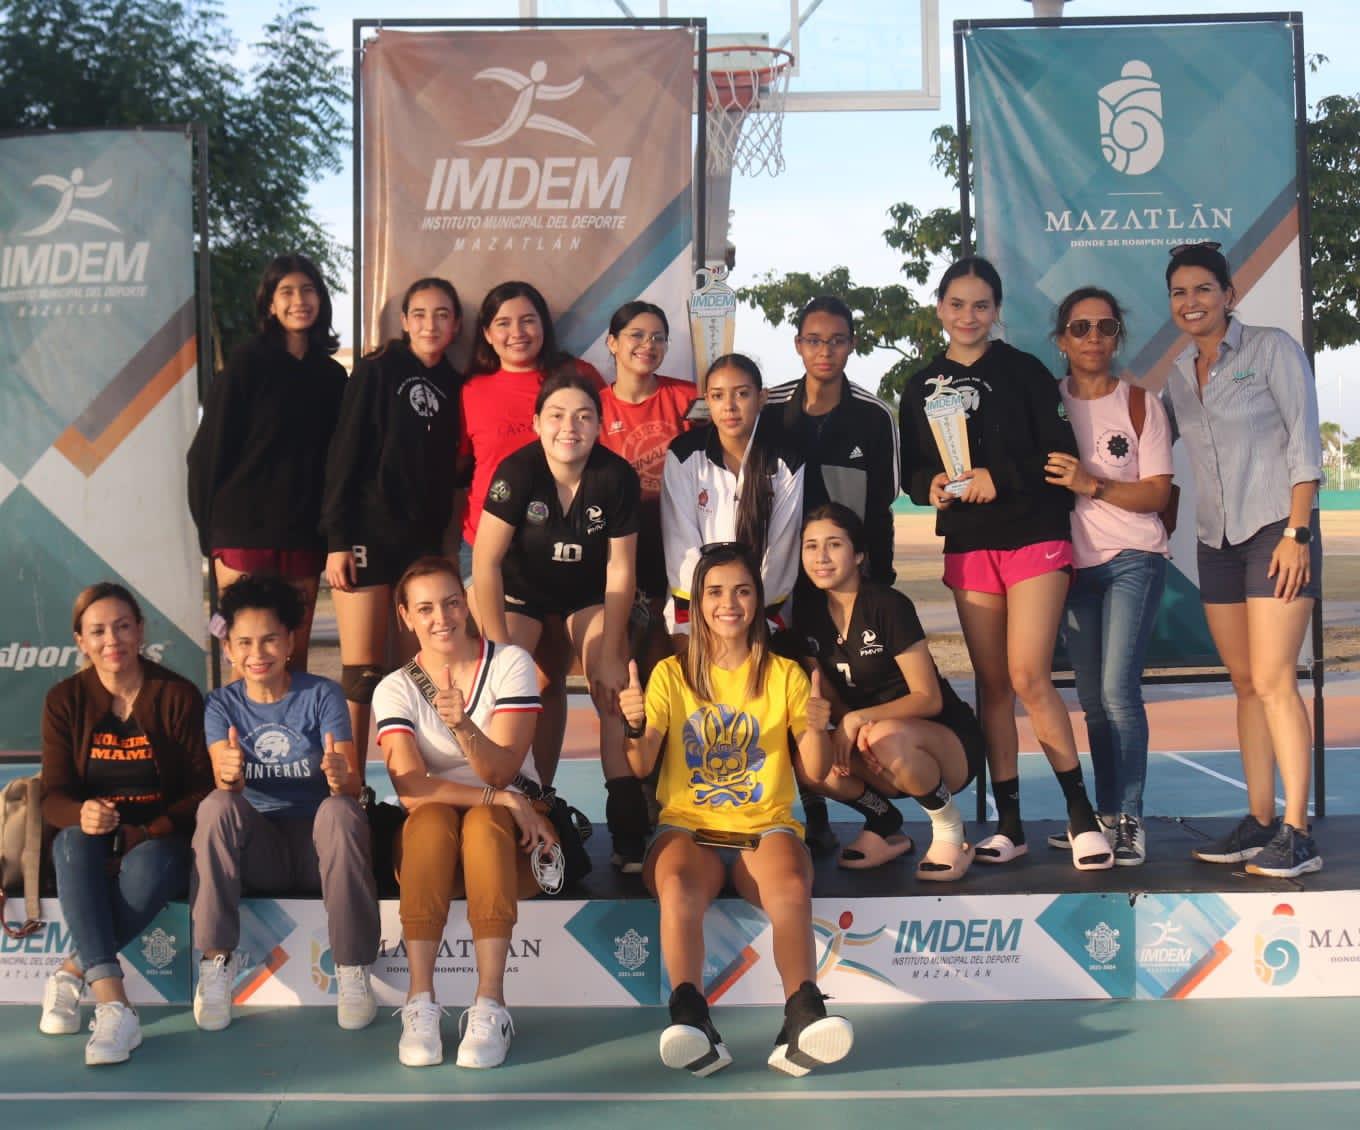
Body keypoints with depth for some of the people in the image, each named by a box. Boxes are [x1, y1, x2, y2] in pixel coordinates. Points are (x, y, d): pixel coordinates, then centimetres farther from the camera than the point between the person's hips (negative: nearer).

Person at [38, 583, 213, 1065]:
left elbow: (203, 789, -5)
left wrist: (146, 834, -20)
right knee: (73, 842, -33)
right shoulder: (65, 700, 0)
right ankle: (113, 1005, -41)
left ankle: (71, 973, -16)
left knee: (150, 864, -36)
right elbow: (53, 796, -3)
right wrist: (81, 814, -28)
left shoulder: (178, 695, -5)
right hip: (90, 843, 2)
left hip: (159, 839, -1)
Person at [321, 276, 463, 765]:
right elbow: (343, 455, -6)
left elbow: (445, 469, 13)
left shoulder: (453, 385, 11)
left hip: (424, 542, 4)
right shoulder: (377, 371, -1)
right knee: (362, 674, -4)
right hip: (370, 536, -4)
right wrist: (337, 540, -12)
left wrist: (444, 541, 6)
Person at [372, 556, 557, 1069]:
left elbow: (501, 770, -13)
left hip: (512, 836, -1)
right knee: (432, 816, -33)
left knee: (483, 822, -34)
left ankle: (490, 1004, -37)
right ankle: (420, 1001, -34)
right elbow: (411, 789, -14)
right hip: (430, 845, 1)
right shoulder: (395, 689, 1)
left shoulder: (510, 663, -2)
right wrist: (501, 798, -24)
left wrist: (462, 724, -32)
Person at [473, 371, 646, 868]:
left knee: (614, 696, -10)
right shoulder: (517, 471, -28)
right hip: (522, 588, -1)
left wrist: (610, 655, -12)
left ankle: (630, 833, -5)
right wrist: (501, 648, -24)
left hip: (588, 590, 1)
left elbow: (620, 570, -15)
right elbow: (485, 561, -24)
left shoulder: (617, 476, -23)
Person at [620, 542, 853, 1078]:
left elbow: (815, 772, 4)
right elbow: (640, 768, 2)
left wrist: (816, 729, -17)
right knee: (677, 888, -35)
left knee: (791, 888, -35)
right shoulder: (671, 673, 11)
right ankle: (691, 1024, -41)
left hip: (766, 826, 0)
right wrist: (636, 727, -19)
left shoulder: (785, 674, 11)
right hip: (688, 825, 0)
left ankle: (803, 1021, -42)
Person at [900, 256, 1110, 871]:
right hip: (967, 546, 4)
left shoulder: (1024, 371, 0)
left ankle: (1082, 812, 2)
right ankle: (1008, 823, 12)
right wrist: (930, 487, -9)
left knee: (1028, 677, -13)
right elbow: (912, 468, 12)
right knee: (991, 683, 5)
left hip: (1034, 538, -4)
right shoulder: (921, 386, 10)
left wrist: (1000, 478, -18)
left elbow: (1059, 453, -5)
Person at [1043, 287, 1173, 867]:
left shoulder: (1141, 404, -1)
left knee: (1117, 690, -13)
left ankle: (1131, 820, -4)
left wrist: (1091, 484, -19)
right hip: (1073, 563, 3)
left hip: (1132, 560, -3)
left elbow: (1157, 494, -7)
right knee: (1092, 699, 7)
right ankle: (1105, 817, 16)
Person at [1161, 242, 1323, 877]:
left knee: (1272, 681, -12)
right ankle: (1259, 821, 12)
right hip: (1216, 540, 6)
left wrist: (1296, 533, -14)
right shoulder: (1178, 374, 14)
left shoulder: (1271, 349, -2)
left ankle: (1298, 835, -8)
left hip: (1276, 531, -6)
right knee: (1245, 685, 6)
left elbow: (1303, 442, -7)